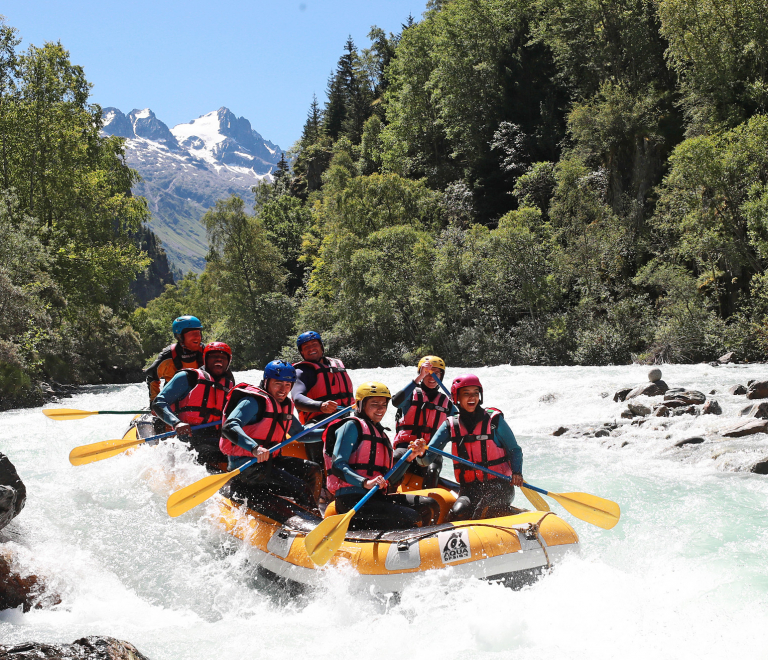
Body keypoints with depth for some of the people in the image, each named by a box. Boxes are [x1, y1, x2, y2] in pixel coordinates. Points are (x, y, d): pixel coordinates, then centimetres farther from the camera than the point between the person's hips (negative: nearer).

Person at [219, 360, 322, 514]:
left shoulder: (284, 406, 13)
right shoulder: (253, 402, -15)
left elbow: (300, 433, 28)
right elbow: (229, 427, -30)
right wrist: (254, 448, -45)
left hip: (269, 461, 9)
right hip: (246, 466, -9)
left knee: (312, 470, 2)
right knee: (299, 487, -21)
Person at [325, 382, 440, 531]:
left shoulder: (381, 434, 26)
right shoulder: (352, 426, 1)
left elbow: (390, 478, 22)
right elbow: (338, 465, -13)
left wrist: (411, 456, 11)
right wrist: (366, 483, -27)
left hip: (376, 497, 8)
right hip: (352, 498, -8)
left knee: (430, 507, -5)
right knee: (412, 518, -22)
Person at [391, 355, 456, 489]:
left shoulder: (445, 403, 17)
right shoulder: (412, 394, 7)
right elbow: (396, 402, -16)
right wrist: (419, 378, -20)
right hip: (406, 445, -2)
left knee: (432, 472, -32)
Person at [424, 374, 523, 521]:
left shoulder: (494, 420, 0)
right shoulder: (451, 425, 6)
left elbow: (514, 450, 5)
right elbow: (428, 459, -1)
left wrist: (516, 473, -14)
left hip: (500, 486, -2)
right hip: (469, 488, 2)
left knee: (484, 510, -31)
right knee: (458, 513, -27)